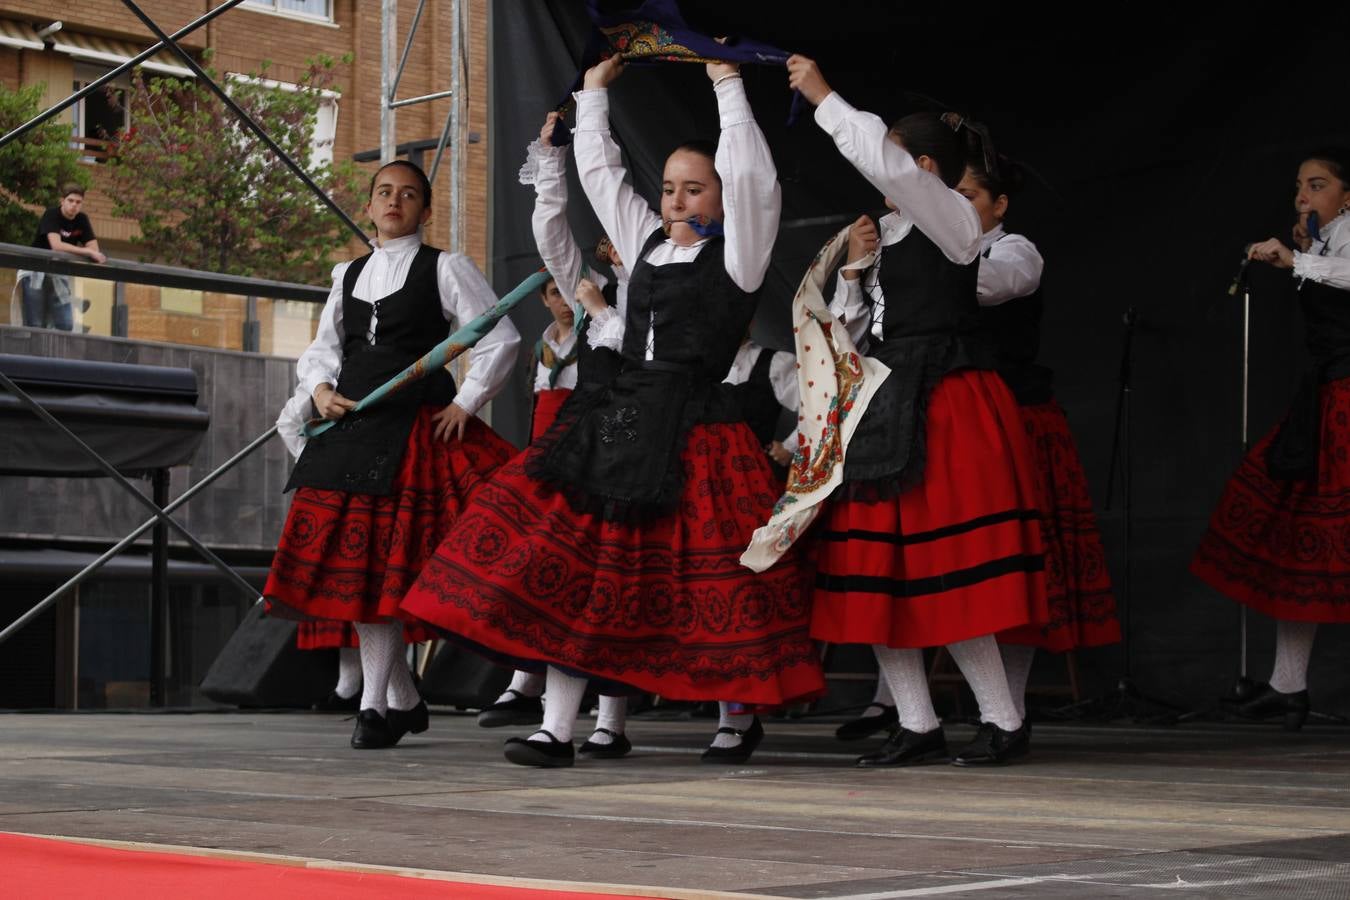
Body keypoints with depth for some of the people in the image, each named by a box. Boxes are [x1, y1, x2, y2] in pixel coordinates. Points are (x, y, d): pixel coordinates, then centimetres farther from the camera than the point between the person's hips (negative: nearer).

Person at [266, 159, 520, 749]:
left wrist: (465, 403, -6)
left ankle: (376, 704, -4)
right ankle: (403, 701, 16)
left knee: (388, 562, -10)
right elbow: (322, 348, 23)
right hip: (351, 427, 6)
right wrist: (320, 389, 3)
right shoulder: (348, 275, 19)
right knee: (353, 562, 3)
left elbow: (500, 339, 0)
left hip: (418, 428, -6)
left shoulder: (445, 269, 3)